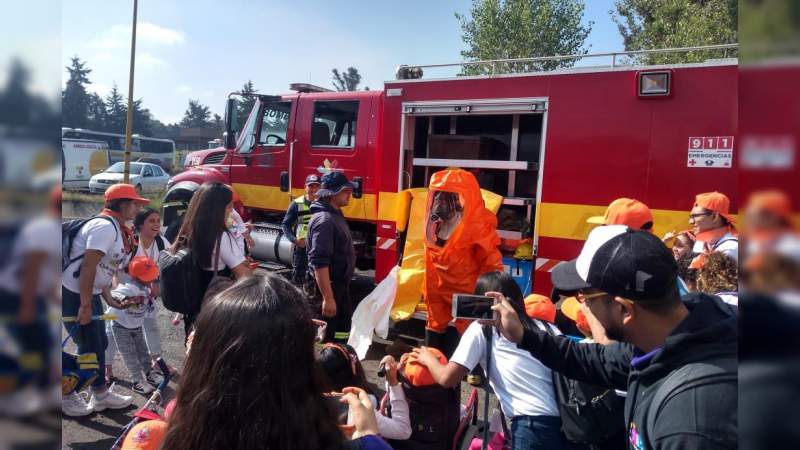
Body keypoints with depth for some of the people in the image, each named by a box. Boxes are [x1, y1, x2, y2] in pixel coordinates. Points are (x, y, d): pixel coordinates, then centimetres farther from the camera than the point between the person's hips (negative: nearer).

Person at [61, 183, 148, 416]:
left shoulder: (117, 228, 10)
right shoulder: (105, 226, -21)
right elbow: (88, 267, -25)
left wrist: (108, 297, 12)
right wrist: (85, 306, -23)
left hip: (91, 293, 10)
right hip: (73, 294, -10)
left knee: (99, 343, 16)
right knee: (89, 346, -1)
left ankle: (101, 394, 28)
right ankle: (67, 396, 18)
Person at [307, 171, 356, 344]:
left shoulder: (335, 215, 10)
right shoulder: (324, 220, -23)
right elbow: (319, 263, -29)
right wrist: (328, 298, -30)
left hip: (339, 286, 10)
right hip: (328, 288, -10)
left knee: (342, 332, 20)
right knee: (325, 337, 1)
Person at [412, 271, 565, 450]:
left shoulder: (481, 328, 7)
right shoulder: (543, 326, 17)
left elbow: (447, 378, 3)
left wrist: (429, 359, 23)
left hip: (532, 427, -5)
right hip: (567, 423, 5)